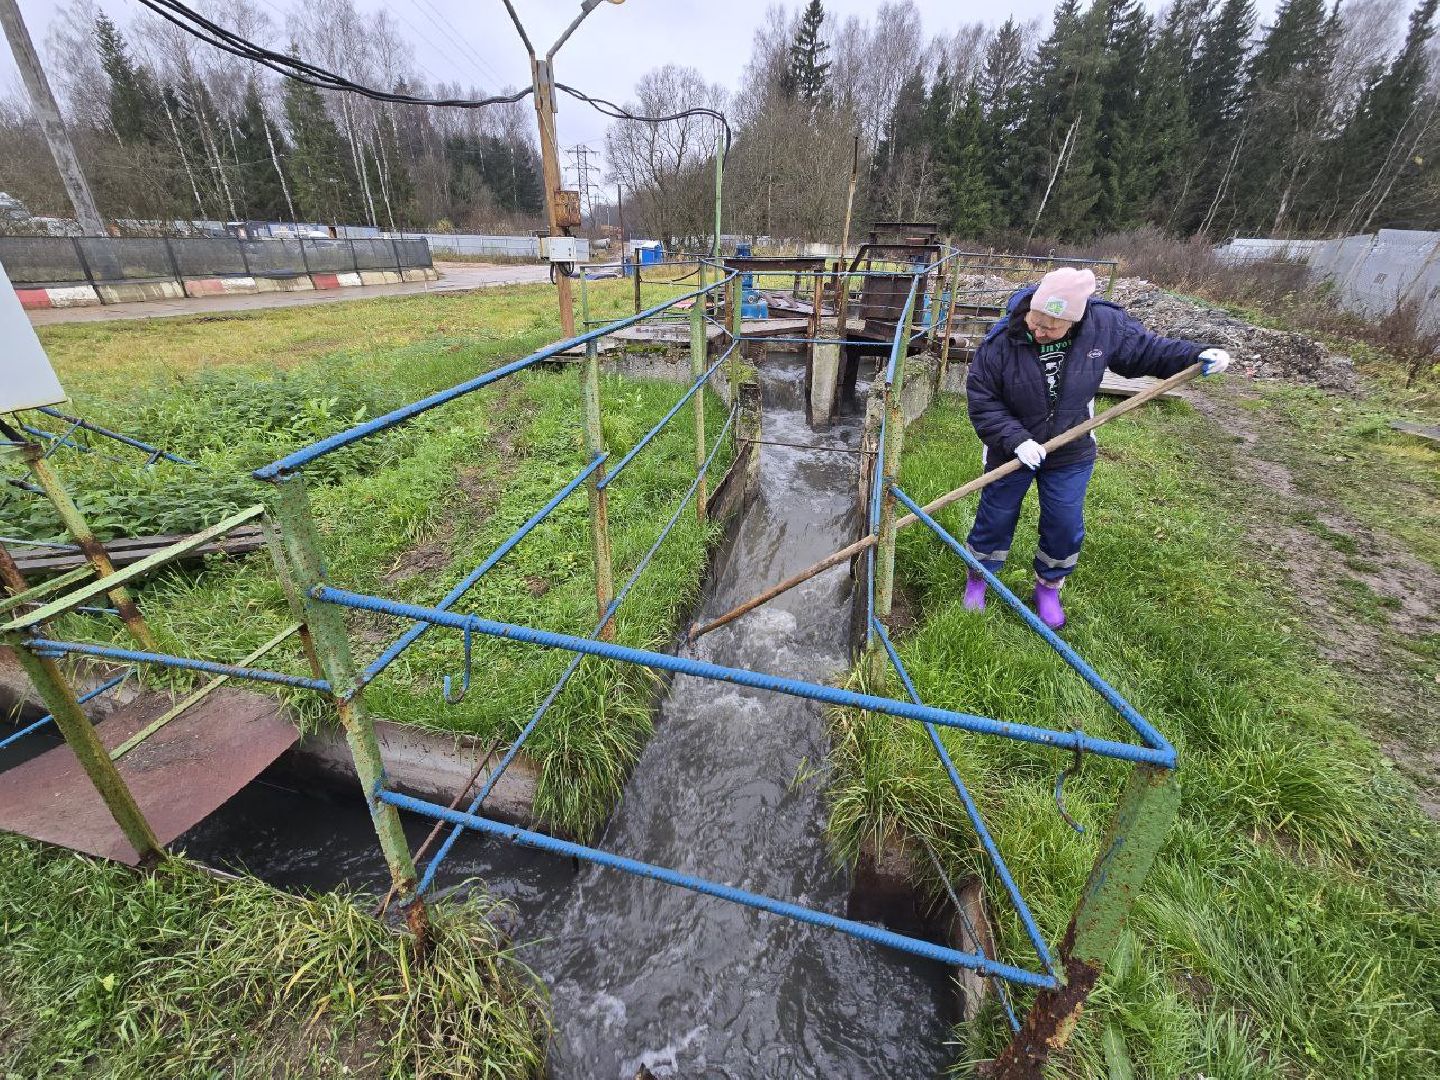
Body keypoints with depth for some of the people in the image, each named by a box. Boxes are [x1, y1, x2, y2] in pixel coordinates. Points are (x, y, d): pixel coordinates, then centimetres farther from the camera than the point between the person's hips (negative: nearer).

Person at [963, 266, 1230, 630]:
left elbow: (1144, 349, 4)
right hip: (1012, 450, -2)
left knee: (1065, 525, 10)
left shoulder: (1103, 324, -15)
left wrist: (1196, 354, -8)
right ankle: (977, 578, 33)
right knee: (996, 518, 11)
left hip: (1071, 454, 2)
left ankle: (1049, 588, 33)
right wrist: (1016, 439, -26)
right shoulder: (1002, 340, -22)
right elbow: (982, 400, -18)